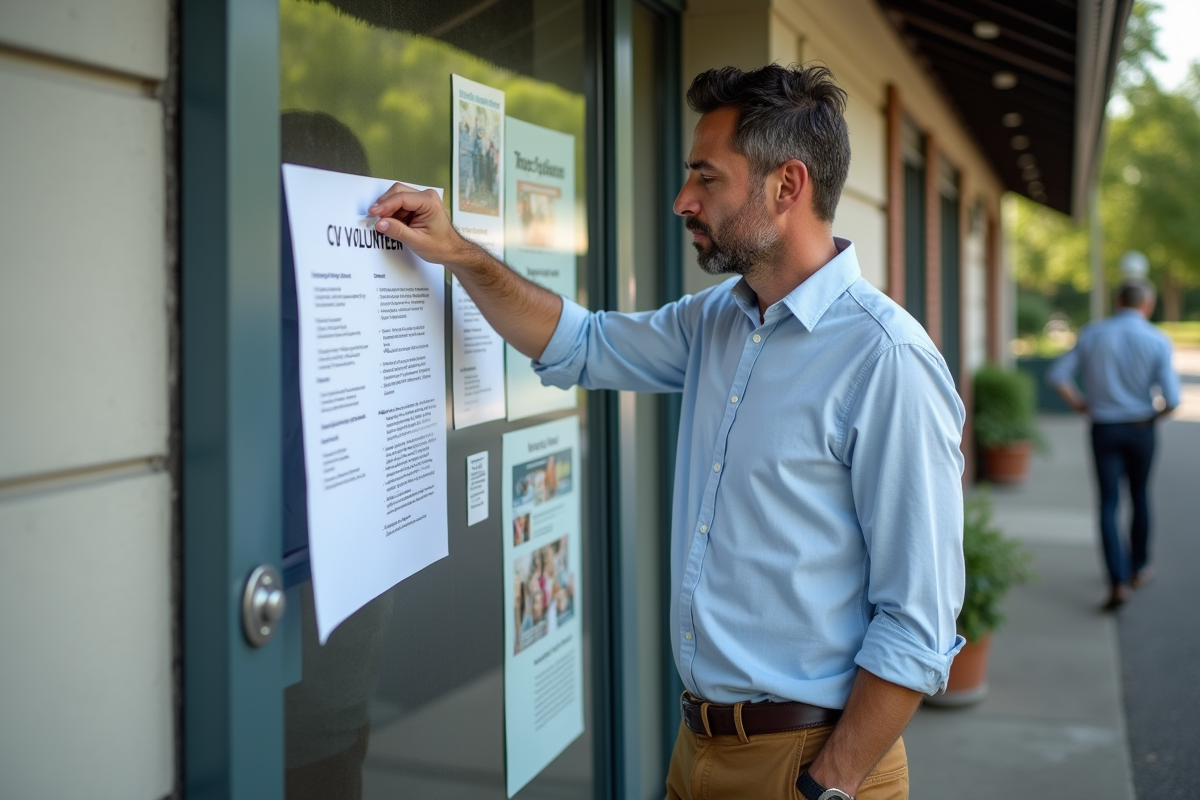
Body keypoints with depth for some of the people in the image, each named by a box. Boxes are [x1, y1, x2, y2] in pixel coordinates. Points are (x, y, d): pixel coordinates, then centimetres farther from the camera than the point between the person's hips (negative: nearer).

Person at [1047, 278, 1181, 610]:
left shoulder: (1092, 334, -4)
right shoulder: (1157, 340, -9)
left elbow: (1058, 376, -8)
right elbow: (1171, 399, -14)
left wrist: (1079, 403, 6)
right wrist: (1155, 413, 7)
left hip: (1104, 429, 0)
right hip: (1141, 429, 0)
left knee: (1109, 503, 1)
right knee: (1140, 497, 19)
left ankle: (1118, 581, -9)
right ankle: (1139, 568, 32)